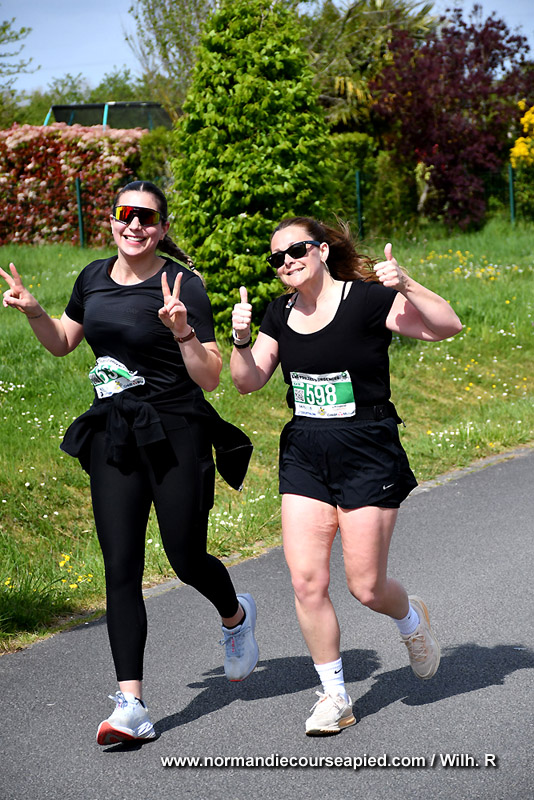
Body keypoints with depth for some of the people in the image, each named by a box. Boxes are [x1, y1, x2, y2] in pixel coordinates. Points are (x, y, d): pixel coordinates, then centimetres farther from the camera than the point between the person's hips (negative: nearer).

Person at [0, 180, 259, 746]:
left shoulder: (183, 286, -10)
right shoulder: (94, 278, 8)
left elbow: (210, 378, -12)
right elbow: (62, 343, 23)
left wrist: (182, 331, -28)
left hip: (176, 436, -5)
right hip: (112, 438, 5)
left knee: (186, 559, 3)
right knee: (121, 568, -3)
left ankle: (235, 616, 40)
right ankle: (131, 705, -5)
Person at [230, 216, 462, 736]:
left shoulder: (367, 300, -10)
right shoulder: (280, 315, 7)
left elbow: (447, 327, -16)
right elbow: (248, 381, 10)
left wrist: (406, 286, -30)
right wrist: (241, 340, -9)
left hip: (368, 454, -5)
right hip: (304, 456, 5)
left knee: (365, 586, -2)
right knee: (306, 580, -5)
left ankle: (412, 620, 35)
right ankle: (334, 697, 8)